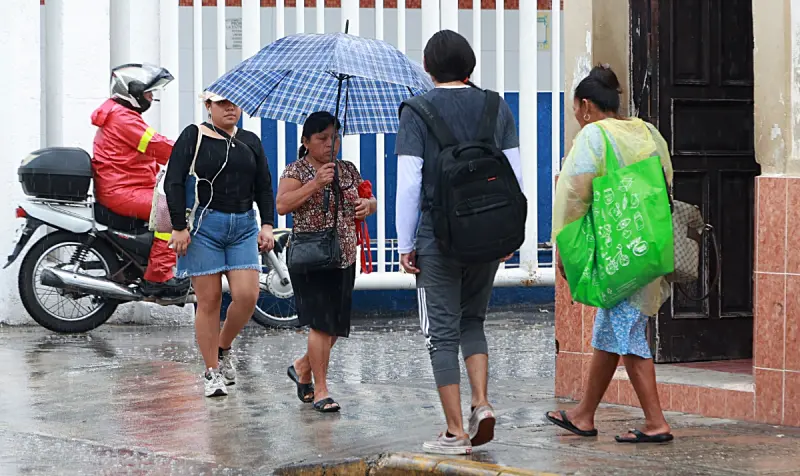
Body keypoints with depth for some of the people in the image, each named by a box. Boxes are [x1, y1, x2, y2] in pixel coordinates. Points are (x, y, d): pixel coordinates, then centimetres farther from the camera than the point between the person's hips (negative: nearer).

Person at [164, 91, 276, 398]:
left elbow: (264, 187, 17)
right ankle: (212, 372, 7)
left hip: (244, 227, 4)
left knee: (247, 295, -10)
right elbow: (173, 182, -4)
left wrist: (267, 225, 5)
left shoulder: (250, 142, 14)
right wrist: (179, 227, -11)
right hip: (204, 226, -4)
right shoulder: (193, 137, 1)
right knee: (208, 300, -2)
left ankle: (224, 348, 17)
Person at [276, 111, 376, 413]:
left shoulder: (348, 170, 13)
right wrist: (315, 183, -25)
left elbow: (369, 200, 23)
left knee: (336, 324, 7)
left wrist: (367, 205, -2)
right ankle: (320, 390, -3)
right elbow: (282, 205, -18)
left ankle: (303, 367, 32)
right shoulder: (297, 170, -3)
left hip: (344, 256, 6)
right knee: (321, 322, -11)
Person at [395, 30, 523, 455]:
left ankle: (455, 432, 2)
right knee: (473, 321, 21)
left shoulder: (416, 112, -5)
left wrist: (405, 244, -3)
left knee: (442, 332, 3)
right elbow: (514, 176, 5)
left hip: (438, 237, -4)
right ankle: (481, 403, 3)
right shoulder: (496, 108, 6)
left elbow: (409, 182, -9)